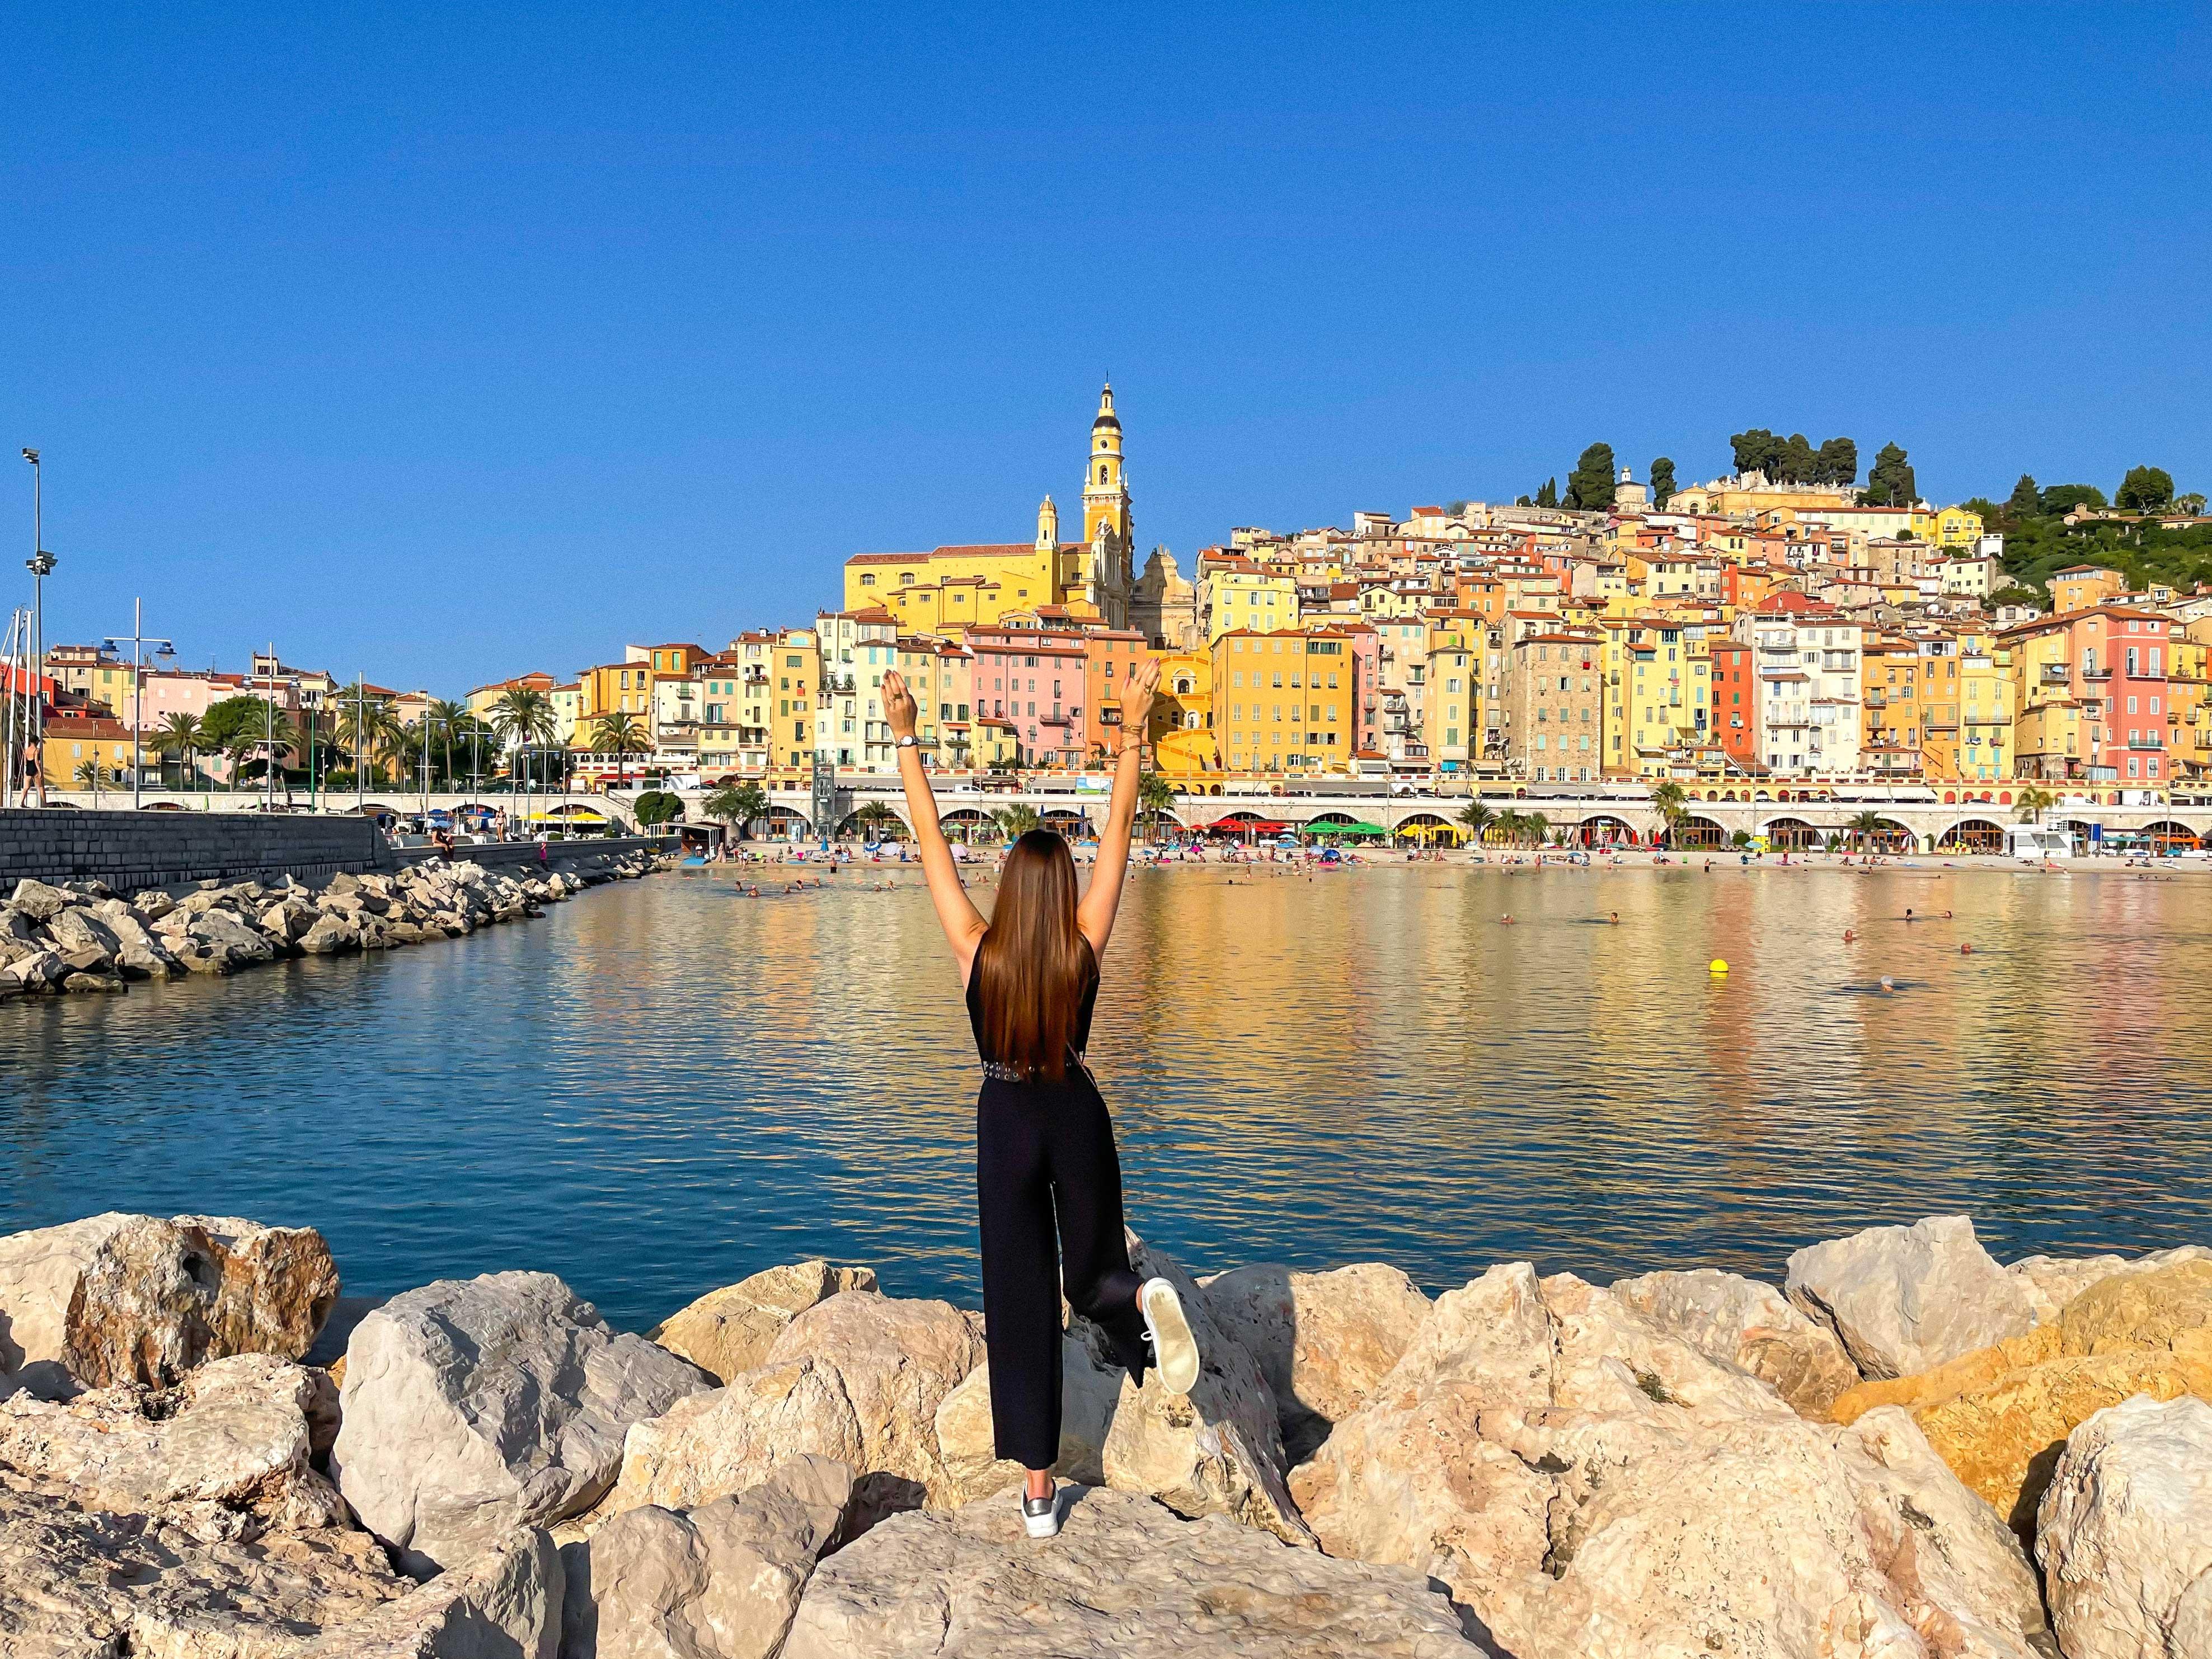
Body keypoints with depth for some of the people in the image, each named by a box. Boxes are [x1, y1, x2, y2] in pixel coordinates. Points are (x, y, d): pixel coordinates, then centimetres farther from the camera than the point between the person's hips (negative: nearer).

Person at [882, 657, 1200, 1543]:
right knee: (1094, 1276, 18)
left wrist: (905, 737, -12)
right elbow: (1119, 832, -10)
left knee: (1021, 1308, 5)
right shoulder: (1085, 947, -11)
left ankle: (1038, 1493, 6)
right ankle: (1141, 1301, -20)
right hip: (1077, 1117, 1)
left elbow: (930, 840, -12)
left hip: (1006, 1123, -1)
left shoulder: (978, 949, -12)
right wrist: (1131, 733, -10)